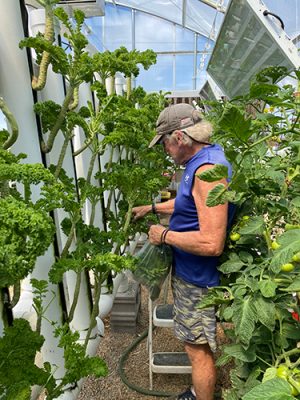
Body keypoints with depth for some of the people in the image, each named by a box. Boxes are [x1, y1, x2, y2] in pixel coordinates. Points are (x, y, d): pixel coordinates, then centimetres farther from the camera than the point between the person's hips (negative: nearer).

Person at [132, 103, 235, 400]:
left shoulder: (208, 169, -28)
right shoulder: (202, 160, 4)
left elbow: (212, 243, -33)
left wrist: (165, 235, -21)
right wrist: (153, 208, 19)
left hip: (197, 278, -10)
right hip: (190, 272, 10)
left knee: (198, 350, 12)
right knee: (200, 345, 27)